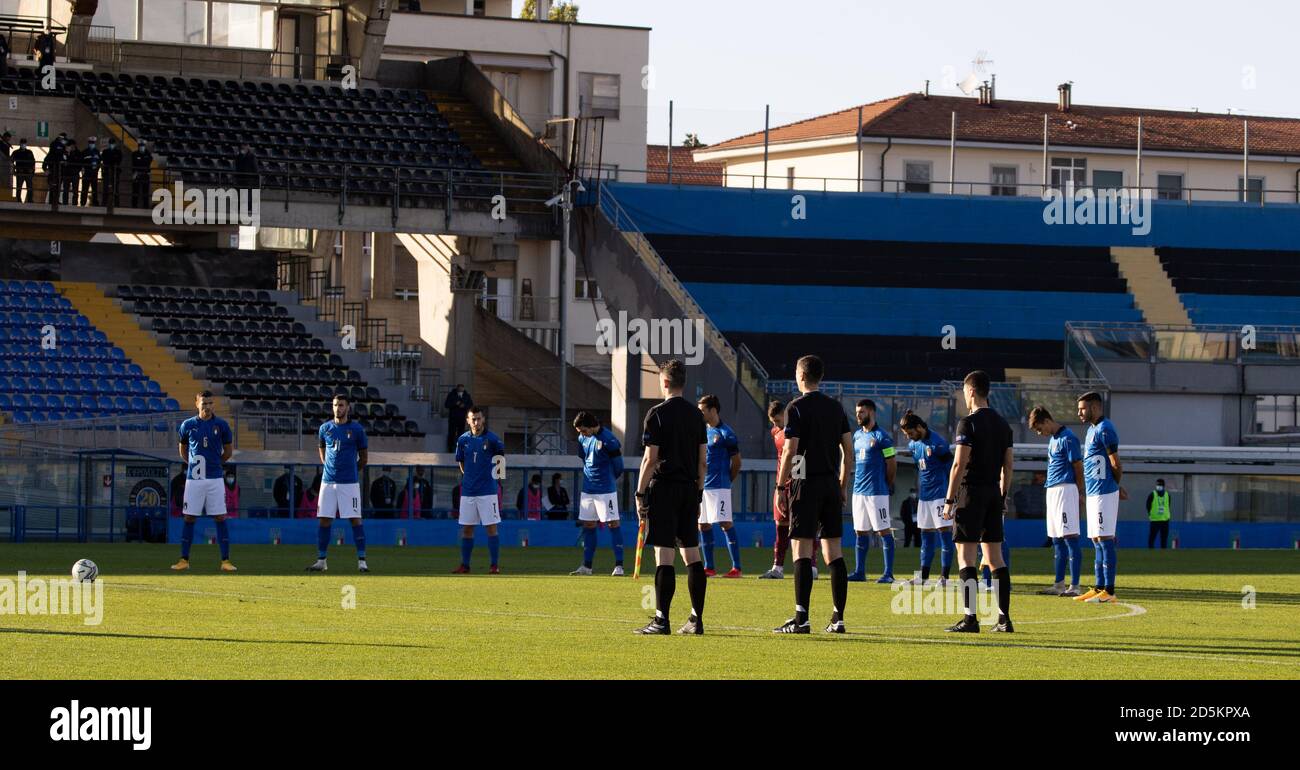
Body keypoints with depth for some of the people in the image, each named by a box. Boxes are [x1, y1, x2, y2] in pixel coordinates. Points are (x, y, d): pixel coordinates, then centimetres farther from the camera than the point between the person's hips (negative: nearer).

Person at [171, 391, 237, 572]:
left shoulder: (221, 425, 2)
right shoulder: (188, 425, 3)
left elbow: (228, 451, 13)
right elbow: (183, 449, 17)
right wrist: (192, 464, 11)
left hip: (215, 478, -1)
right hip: (194, 478, 1)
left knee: (220, 518, -3)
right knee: (189, 518, 2)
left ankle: (225, 561, -1)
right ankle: (184, 559, 8)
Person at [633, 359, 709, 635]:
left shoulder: (657, 413, -7)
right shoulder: (696, 415, 11)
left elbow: (650, 459, -11)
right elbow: (703, 459, 13)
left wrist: (640, 494, -6)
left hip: (664, 488, -6)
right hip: (689, 489, 6)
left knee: (664, 555, -7)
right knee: (692, 553, 9)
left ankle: (662, 620, -9)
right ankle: (696, 619, 8)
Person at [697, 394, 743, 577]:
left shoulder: (725, 433, -8)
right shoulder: (703, 431, 14)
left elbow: (736, 462, -5)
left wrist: (727, 481, 4)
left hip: (719, 486, -8)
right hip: (701, 485, 8)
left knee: (725, 523, -10)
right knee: (703, 525, 8)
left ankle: (736, 567, -10)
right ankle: (709, 567, 16)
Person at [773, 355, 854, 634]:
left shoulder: (797, 407, -7)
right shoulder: (836, 407, 11)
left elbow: (790, 451, -12)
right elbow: (848, 450, 12)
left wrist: (781, 486, -5)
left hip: (806, 484, -6)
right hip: (831, 484, 6)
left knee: (802, 550, -6)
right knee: (834, 551, 7)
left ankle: (801, 618, -11)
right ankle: (838, 618, 6)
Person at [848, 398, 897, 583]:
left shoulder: (881, 437, -9)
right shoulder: (857, 435, 14)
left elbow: (892, 464, -6)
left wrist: (887, 485, 3)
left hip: (877, 491, -8)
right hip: (858, 490, 8)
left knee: (884, 531, -5)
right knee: (861, 531, 10)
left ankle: (888, 573, -6)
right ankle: (859, 571, 15)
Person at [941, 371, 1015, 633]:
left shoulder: (969, 423, -11)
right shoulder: (1003, 424, 12)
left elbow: (959, 464, -14)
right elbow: (1008, 465, 14)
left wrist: (949, 500, -10)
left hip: (972, 492, -7)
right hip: (994, 492, 7)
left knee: (966, 555, -5)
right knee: (995, 556, 9)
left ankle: (970, 618, -12)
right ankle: (1004, 618, 7)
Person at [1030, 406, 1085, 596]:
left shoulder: (1067, 438, -11)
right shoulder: (1052, 439, 18)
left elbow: (1078, 466, -11)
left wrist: (1080, 493, -6)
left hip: (1065, 490, -10)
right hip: (1052, 490, 10)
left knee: (1070, 538, -10)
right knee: (1057, 540, 12)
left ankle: (1074, 586, -11)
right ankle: (1059, 584, 17)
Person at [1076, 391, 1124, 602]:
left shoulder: (1104, 430, -14)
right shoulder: (1092, 430, 18)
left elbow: (1116, 465, -12)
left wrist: (1114, 485, 4)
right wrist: (1117, 489, 17)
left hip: (1104, 493, -10)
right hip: (1094, 493, 10)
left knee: (1105, 540, -10)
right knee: (1097, 542, 11)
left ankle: (1109, 591, -11)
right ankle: (1099, 588, 15)